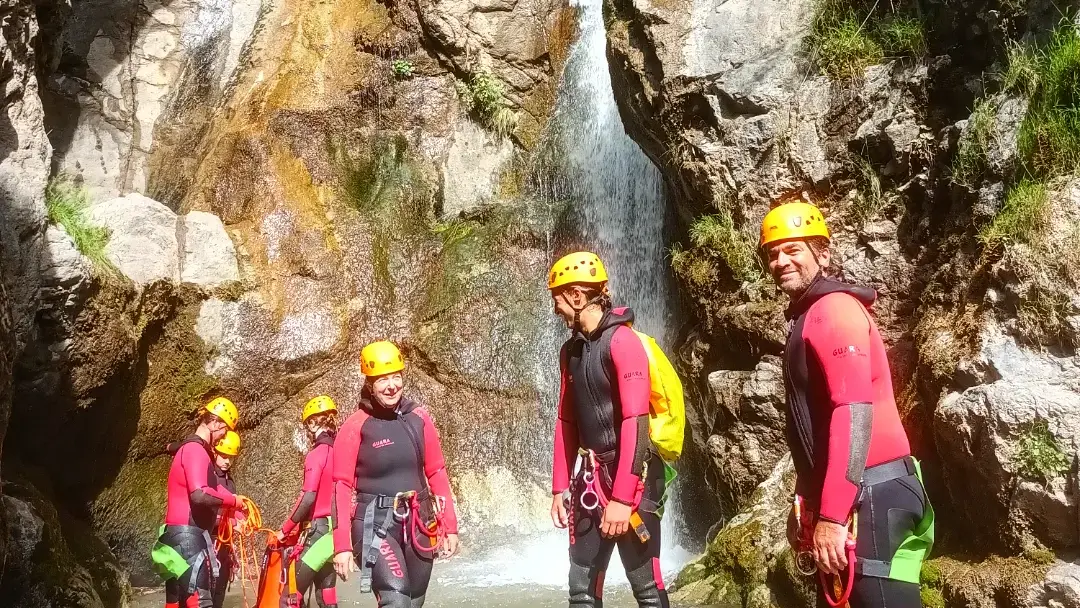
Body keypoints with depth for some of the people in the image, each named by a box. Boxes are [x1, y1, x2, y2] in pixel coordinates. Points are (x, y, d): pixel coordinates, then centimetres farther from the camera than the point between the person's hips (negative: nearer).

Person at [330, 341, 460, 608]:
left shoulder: (419, 418, 2)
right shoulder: (356, 426, -10)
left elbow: (437, 472, 7)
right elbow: (342, 486, -9)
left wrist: (450, 526, 5)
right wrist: (342, 545, -13)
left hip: (417, 525, 5)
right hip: (375, 526, -5)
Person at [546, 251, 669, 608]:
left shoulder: (622, 341, -13)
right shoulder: (571, 350, 12)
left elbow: (635, 422, -19)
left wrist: (622, 497, -22)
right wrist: (560, 487, 12)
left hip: (631, 476, -7)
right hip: (591, 478, 7)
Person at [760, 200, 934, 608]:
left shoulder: (833, 308, -9)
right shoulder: (809, 317, 22)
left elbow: (855, 411, -21)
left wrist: (831, 513, -24)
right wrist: (806, 503, 21)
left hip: (867, 498, -10)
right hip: (842, 500, 10)